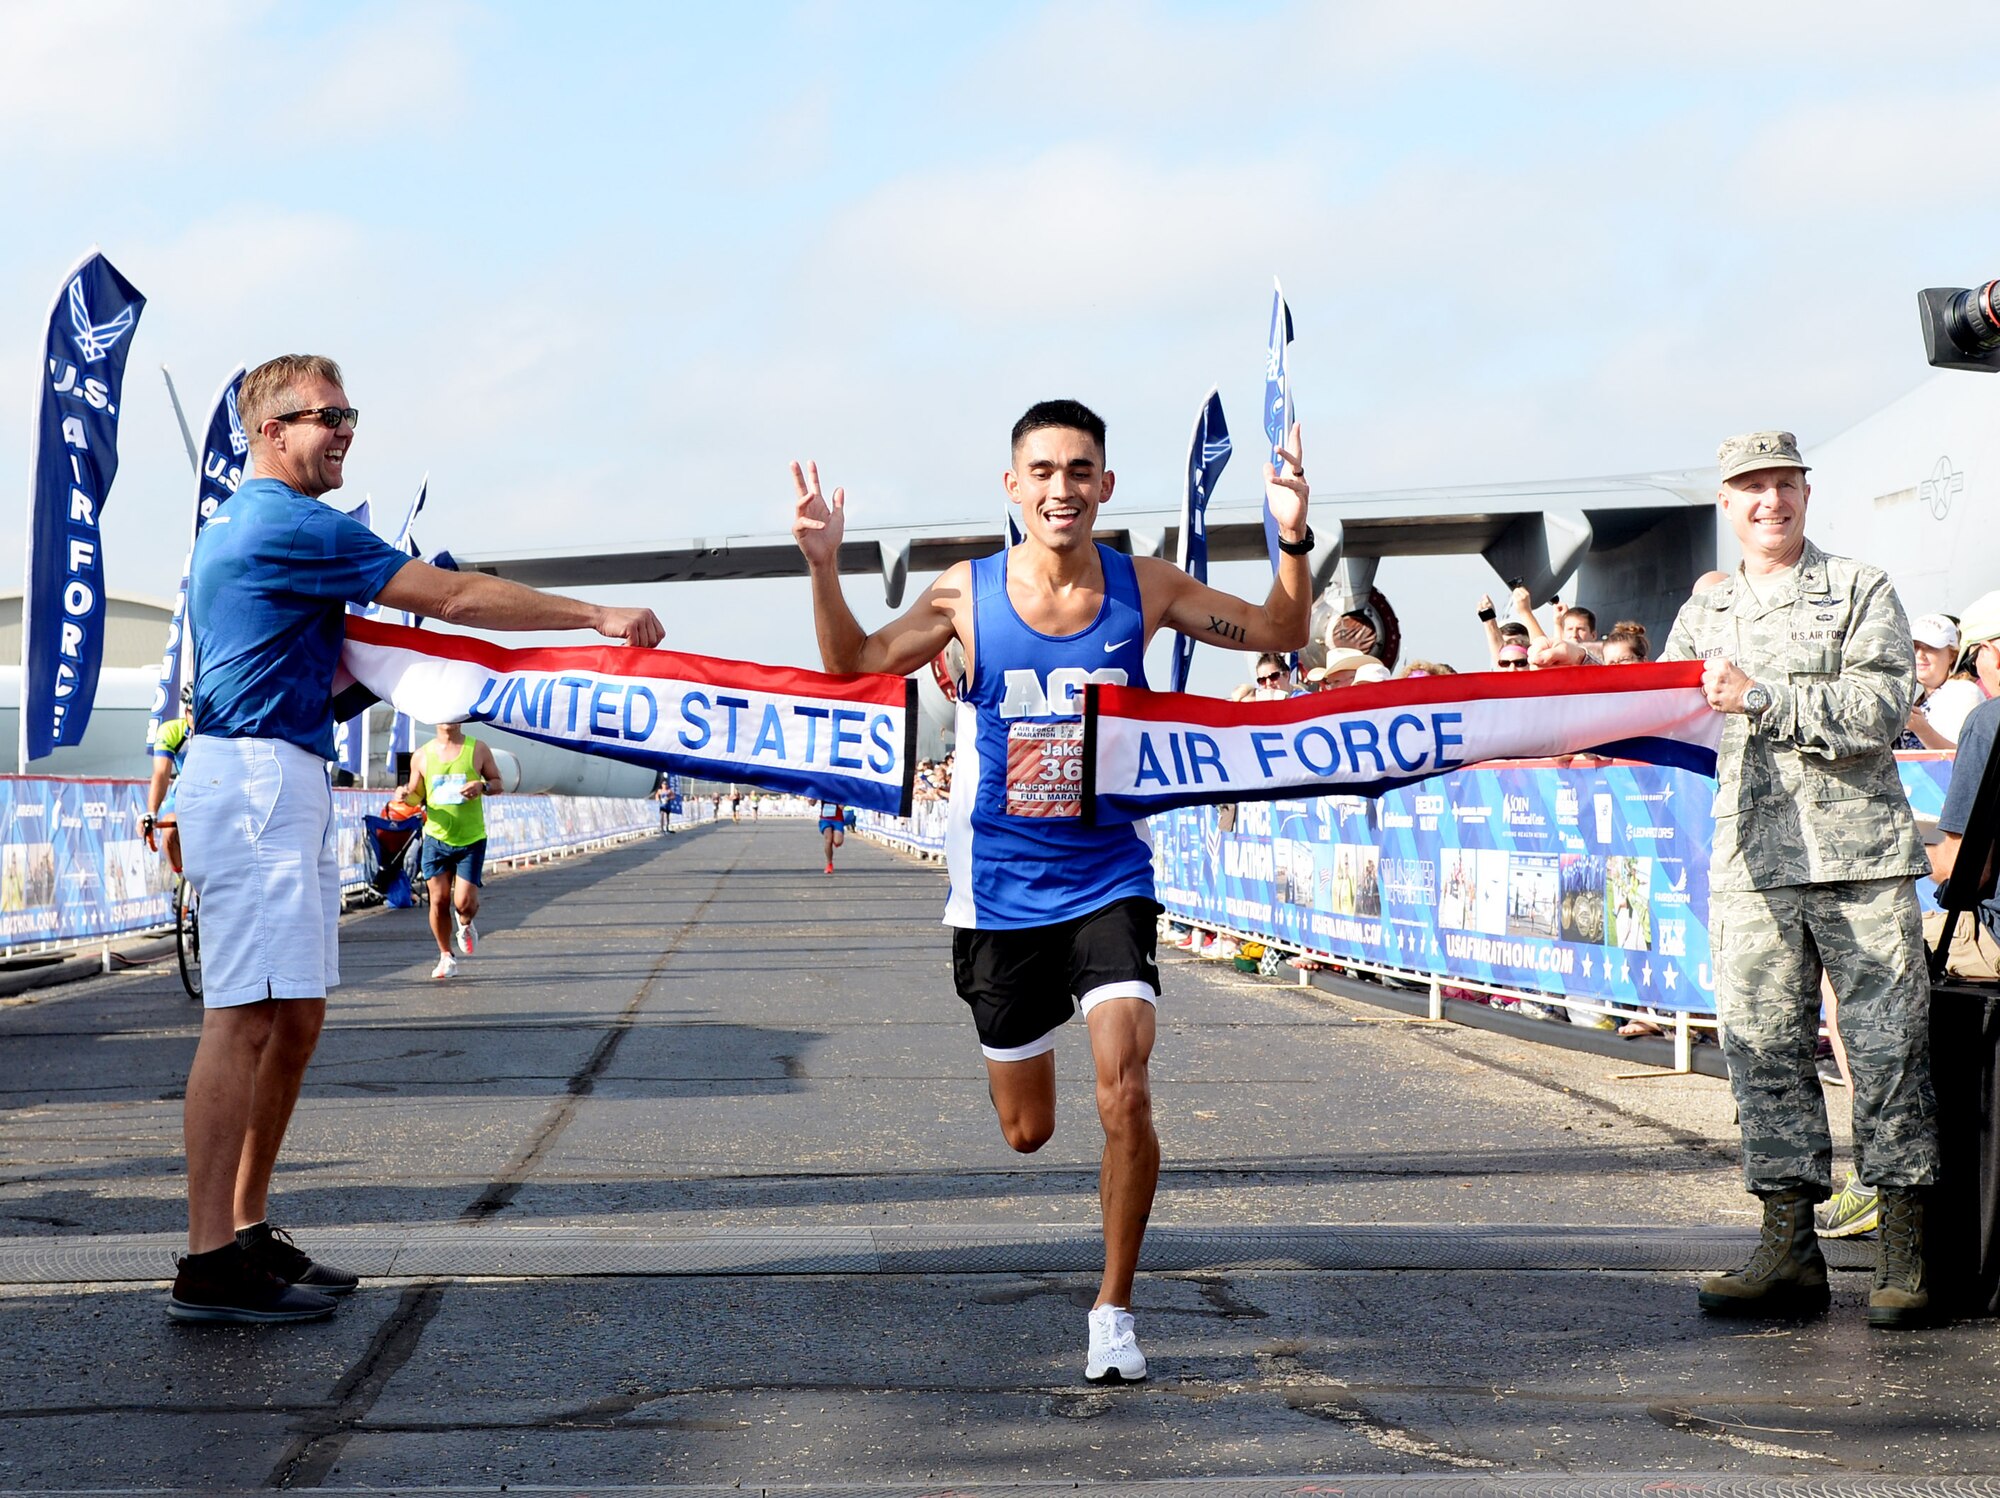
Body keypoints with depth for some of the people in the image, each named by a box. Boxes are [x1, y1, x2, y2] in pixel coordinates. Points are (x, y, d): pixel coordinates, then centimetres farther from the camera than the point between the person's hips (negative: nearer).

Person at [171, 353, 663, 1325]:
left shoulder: (233, 529, 23)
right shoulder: (292, 526, -10)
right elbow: (455, 597, -11)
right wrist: (598, 617, -7)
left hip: (280, 785, 11)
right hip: (256, 776, -11)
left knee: (294, 1017, 10)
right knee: (246, 1016, -13)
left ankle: (249, 1234, 12)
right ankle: (210, 1267, -16)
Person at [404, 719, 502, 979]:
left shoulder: (478, 750, 0)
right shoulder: (422, 756, 5)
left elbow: (498, 782, 7)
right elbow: (416, 796, 12)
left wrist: (482, 787, -15)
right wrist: (406, 795, -12)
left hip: (471, 839, -1)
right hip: (436, 838, 1)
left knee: (464, 902, -9)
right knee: (439, 901, -2)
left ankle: (466, 924, 28)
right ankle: (446, 956, 16)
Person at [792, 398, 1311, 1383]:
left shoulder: (1142, 588, -5)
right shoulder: (965, 595, -7)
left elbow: (1280, 633, 4)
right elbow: (853, 665, -1)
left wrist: (1294, 541, -14)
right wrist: (823, 566, -17)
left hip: (1110, 882, 0)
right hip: (1000, 888, 1)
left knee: (1125, 1091, -19)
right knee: (1027, 1133, 11)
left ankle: (1114, 1310, -2)